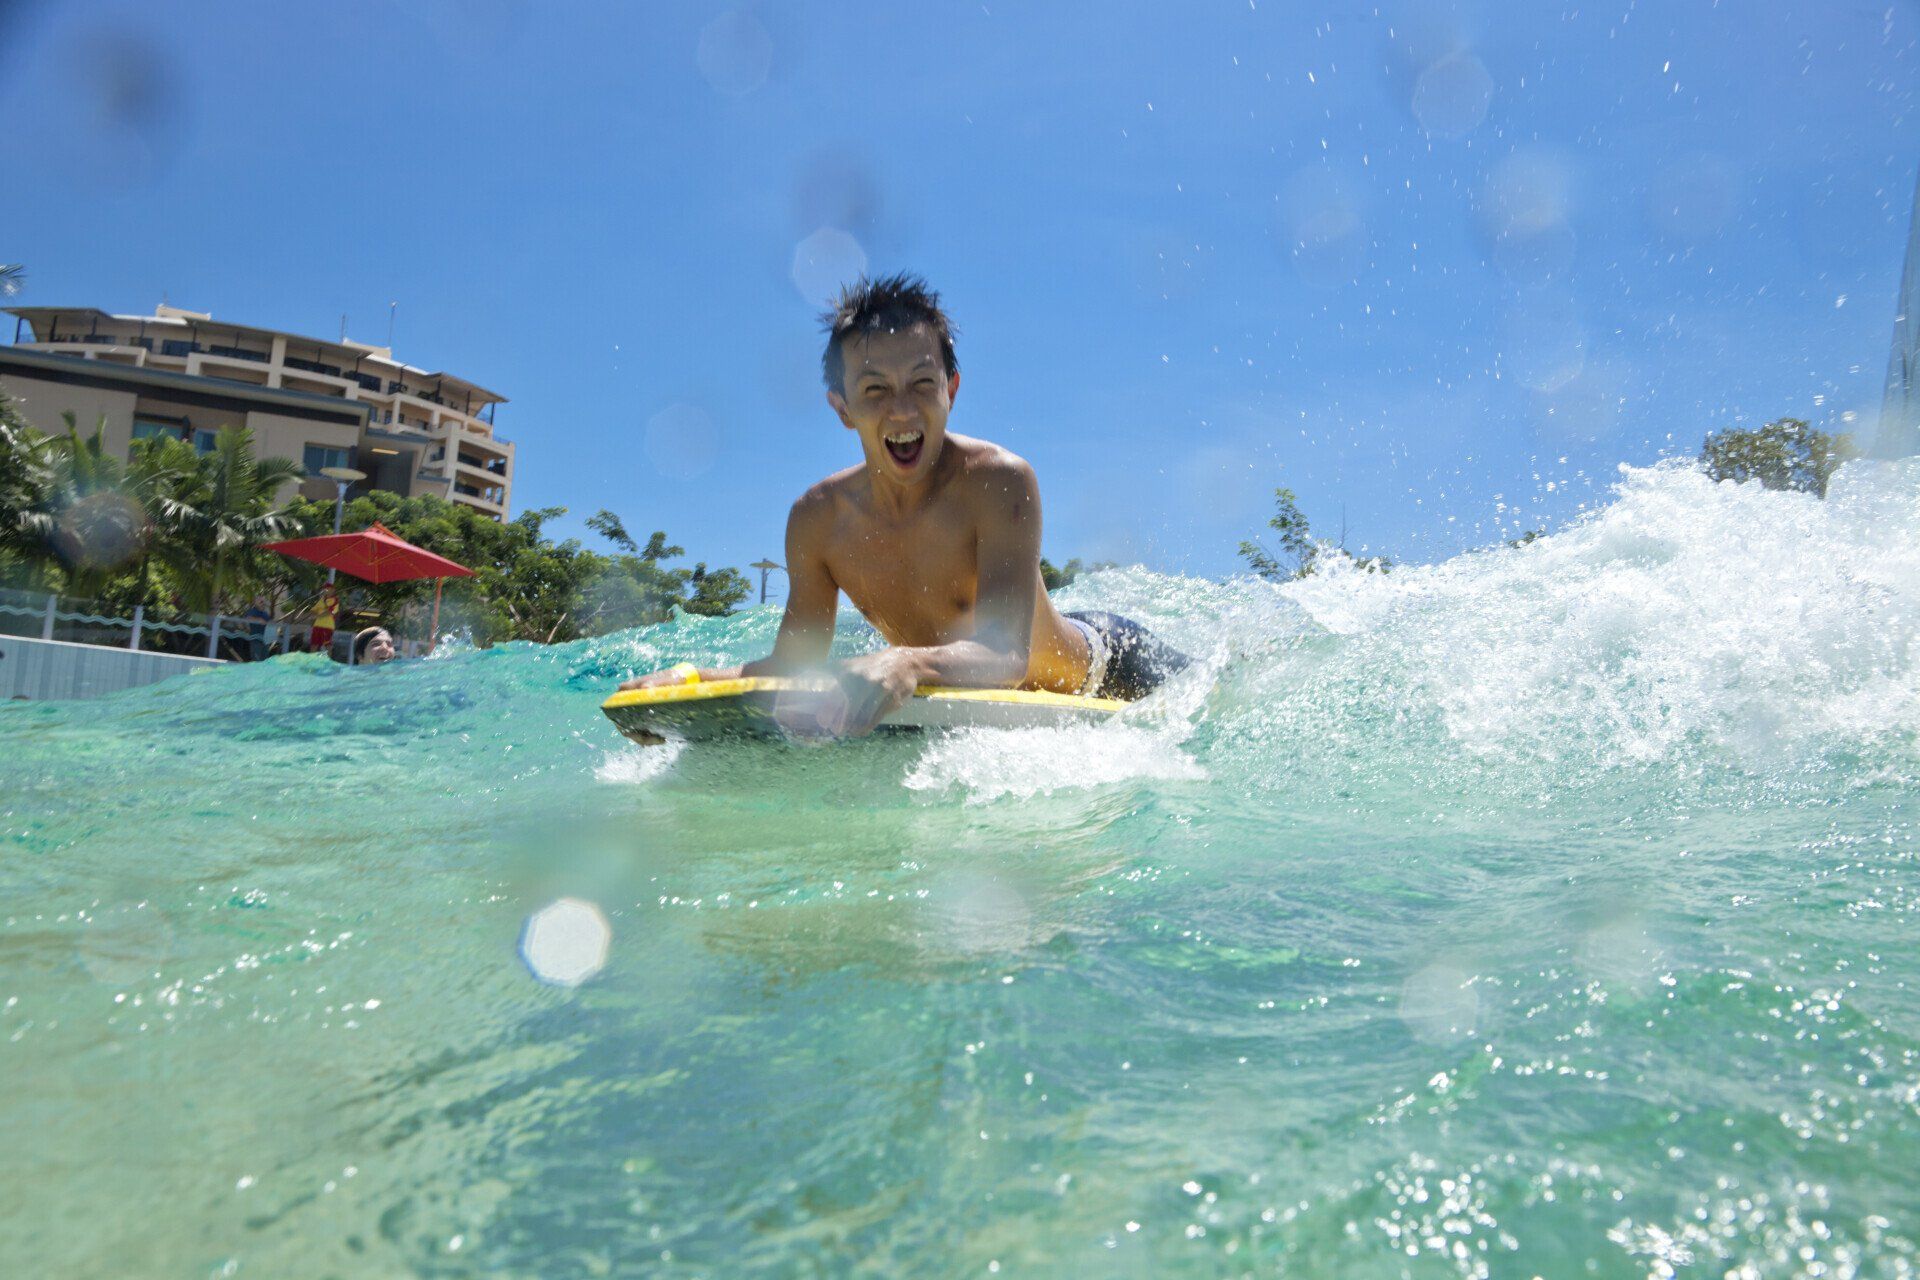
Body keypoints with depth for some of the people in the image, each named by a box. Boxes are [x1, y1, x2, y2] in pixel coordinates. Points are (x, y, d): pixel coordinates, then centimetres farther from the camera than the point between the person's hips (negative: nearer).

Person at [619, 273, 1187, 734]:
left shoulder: (999, 482, -33)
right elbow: (794, 665, -12)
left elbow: (1006, 654, -44)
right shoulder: (816, 520, -19)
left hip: (1101, 660, -4)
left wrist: (908, 663, -65)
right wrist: (690, 676, -30)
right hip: (985, 709, 5)